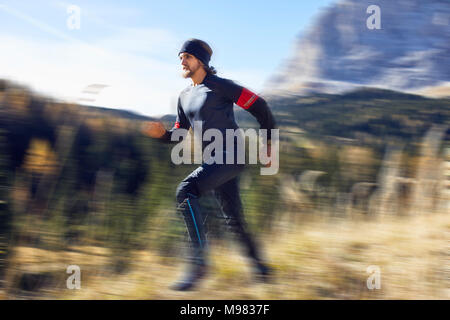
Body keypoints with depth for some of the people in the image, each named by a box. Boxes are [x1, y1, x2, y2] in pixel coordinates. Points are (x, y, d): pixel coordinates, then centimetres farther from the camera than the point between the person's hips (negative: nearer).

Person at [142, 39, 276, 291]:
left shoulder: (218, 86, -6)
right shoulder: (185, 97, 17)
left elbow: (258, 105, -5)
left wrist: (269, 140, -2)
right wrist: (163, 134, -2)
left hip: (232, 154, -8)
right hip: (213, 160, 8)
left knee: (186, 191, -25)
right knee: (234, 219, 11)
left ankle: (199, 262, -26)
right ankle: (260, 267, 27)